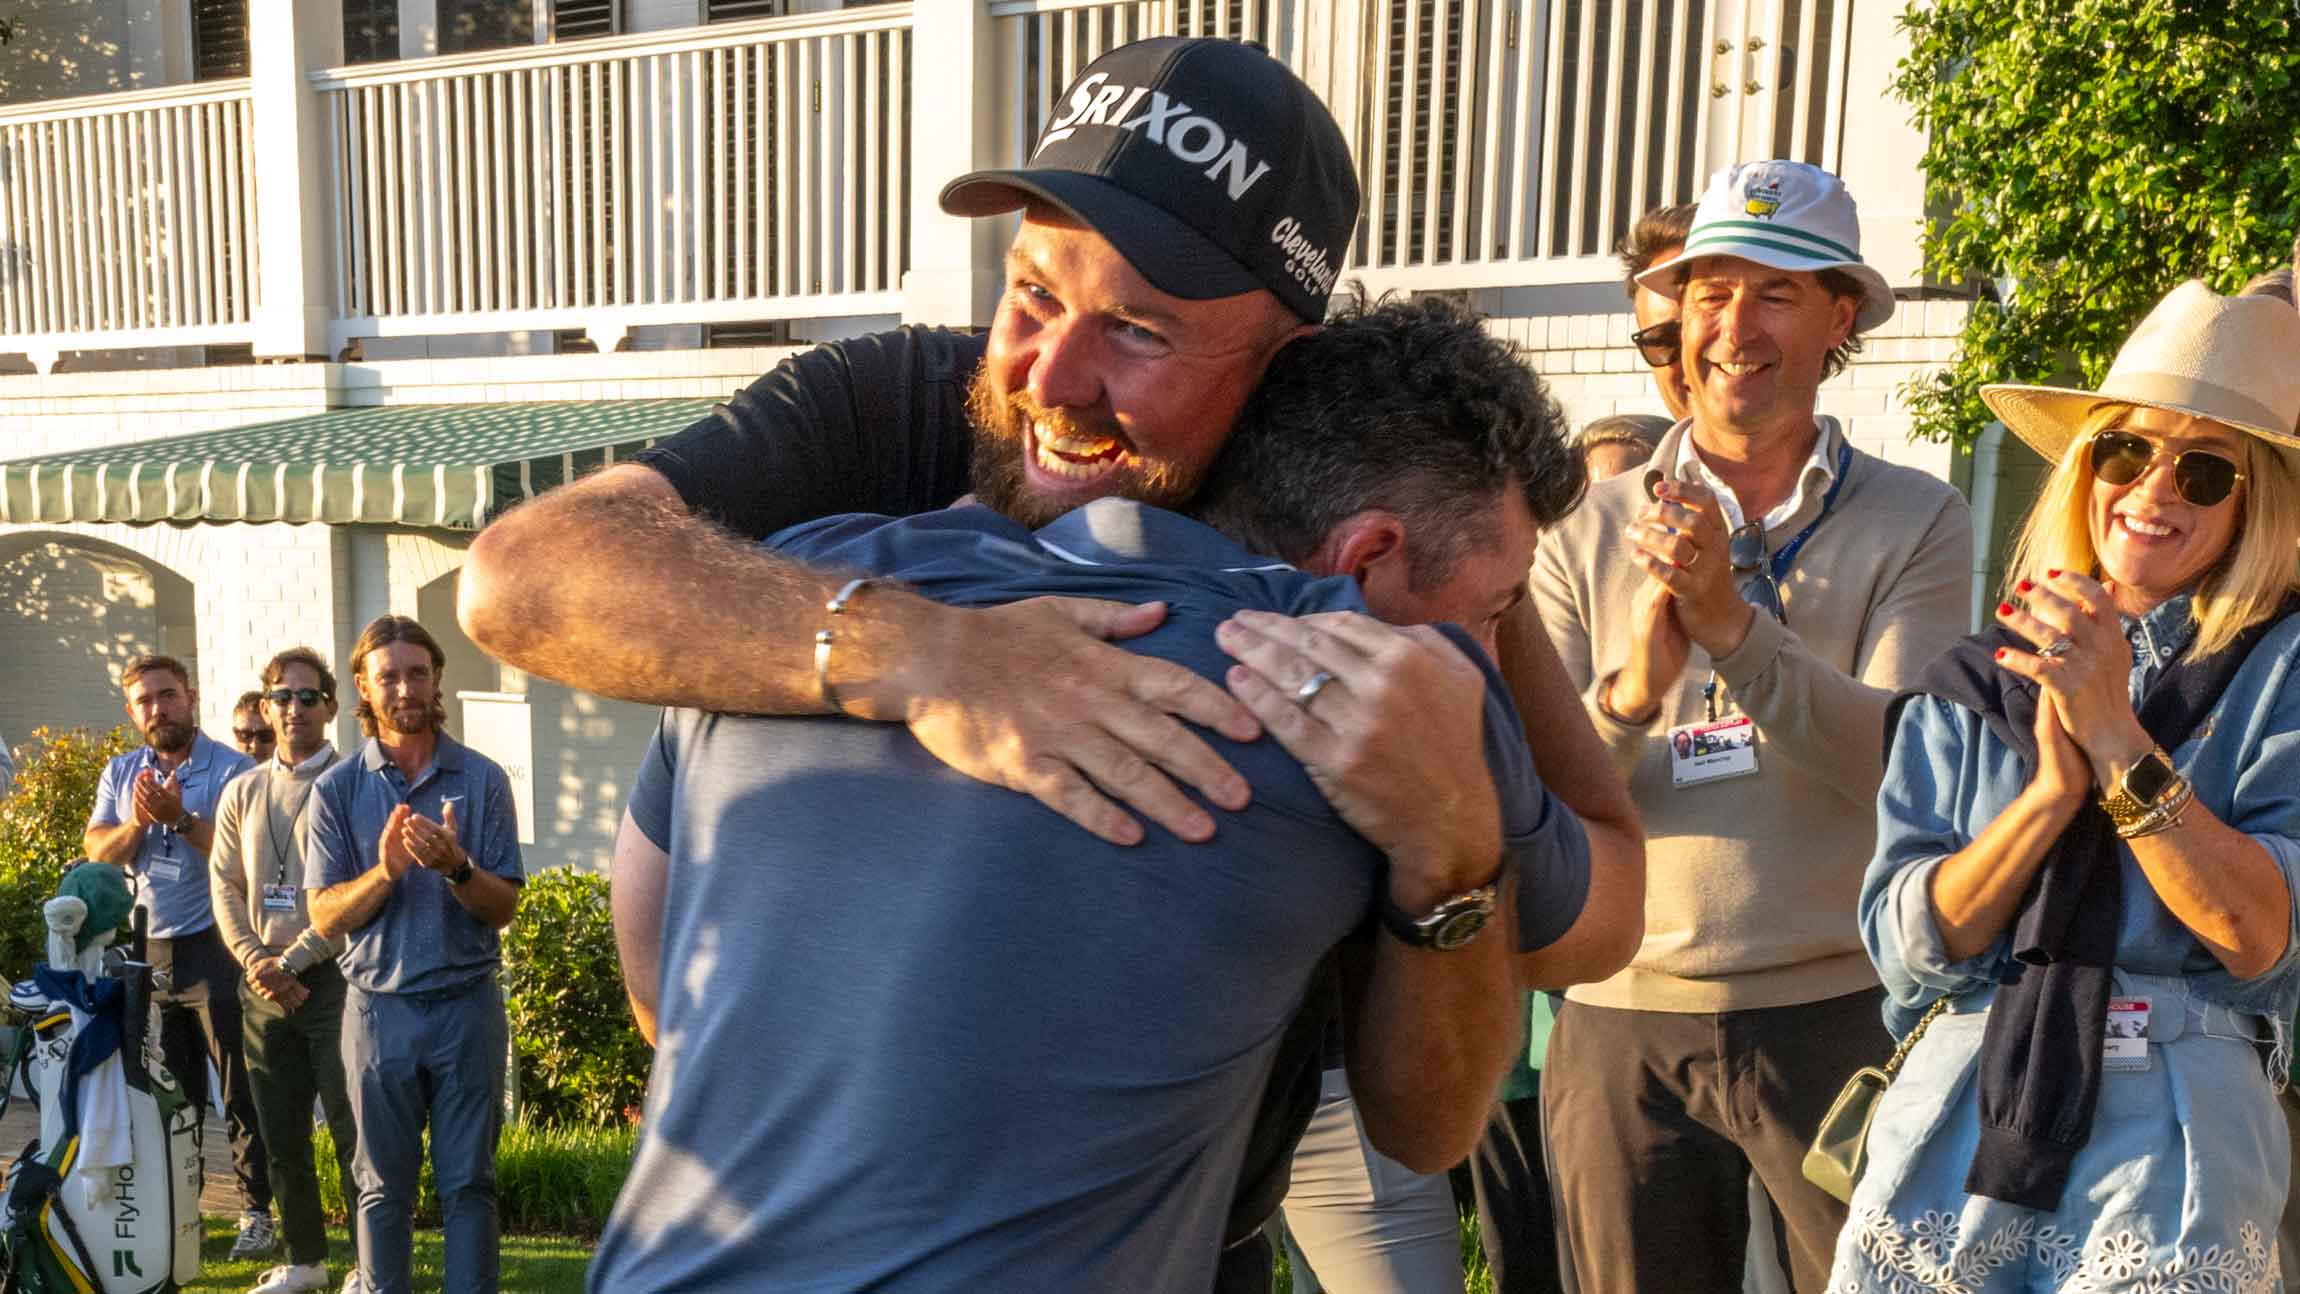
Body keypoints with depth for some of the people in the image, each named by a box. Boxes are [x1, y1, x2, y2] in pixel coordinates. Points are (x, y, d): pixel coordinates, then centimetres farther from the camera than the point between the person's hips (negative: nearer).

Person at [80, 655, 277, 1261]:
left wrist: (181, 819, -22)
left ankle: (256, 1213, 3)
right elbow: (96, 851, 4)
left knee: (240, 1091, -3)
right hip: (145, 953, 5)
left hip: (215, 949, -5)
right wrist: (139, 823, -14)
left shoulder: (233, 770, -5)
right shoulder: (121, 773, 13)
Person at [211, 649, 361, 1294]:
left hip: (332, 976, -5)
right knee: (281, 1132, 12)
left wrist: (291, 961, -14)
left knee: (351, 1126, -2)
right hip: (263, 982, 5)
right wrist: (254, 961, -5)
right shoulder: (241, 793, 12)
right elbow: (225, 886, 8)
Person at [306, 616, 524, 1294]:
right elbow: (325, 917, -2)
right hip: (379, 1006, 1)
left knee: (468, 1184, 7)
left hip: (467, 1003, -1)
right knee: (384, 1188, 11)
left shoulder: (483, 779, -1)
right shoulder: (337, 789, 1)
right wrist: (386, 869, -21)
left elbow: (504, 907, -2)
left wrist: (455, 866, -22)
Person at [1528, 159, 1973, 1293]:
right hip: (1624, 1023, 1)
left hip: (1842, 1011, -1)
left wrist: (1733, 623, -26)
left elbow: (1902, 762, -14)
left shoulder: (1917, 521, 0)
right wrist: (1630, 688, -24)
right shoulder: (1588, 532, 3)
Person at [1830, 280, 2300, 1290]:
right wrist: (2052, 788, -16)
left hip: (2168, 1164, -2)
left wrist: (2115, 739, -20)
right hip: (1951, 1134, 2)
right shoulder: (1976, 683, 4)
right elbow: (1905, 942, -4)